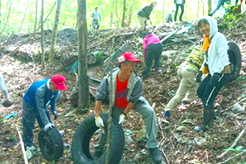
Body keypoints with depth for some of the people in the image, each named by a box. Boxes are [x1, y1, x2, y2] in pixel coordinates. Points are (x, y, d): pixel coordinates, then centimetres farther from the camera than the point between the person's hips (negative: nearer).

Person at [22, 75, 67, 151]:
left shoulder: (55, 88, -22)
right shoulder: (40, 90, -43)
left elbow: (53, 99, -1)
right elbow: (40, 108, -40)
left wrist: (54, 110, -11)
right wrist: (46, 123, -41)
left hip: (42, 103, 7)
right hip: (29, 104, -7)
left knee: (48, 124, 10)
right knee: (28, 124, -2)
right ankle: (28, 144, 15)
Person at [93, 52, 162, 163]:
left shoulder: (136, 80, -32)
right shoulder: (109, 79, -32)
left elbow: (133, 100, -21)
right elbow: (99, 97, -24)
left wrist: (124, 114, -24)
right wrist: (97, 116, -28)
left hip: (133, 102, 0)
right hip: (116, 106, 1)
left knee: (150, 112, -24)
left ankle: (152, 147, -17)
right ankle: (99, 150, 34)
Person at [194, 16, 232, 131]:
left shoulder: (219, 37, -15)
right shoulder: (208, 39, 13)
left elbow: (223, 56, -22)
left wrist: (217, 73, -25)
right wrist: (201, 70, 17)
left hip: (222, 73, -9)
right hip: (213, 73, 9)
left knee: (208, 98, -6)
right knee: (200, 92, 16)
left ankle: (205, 125, 6)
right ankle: (210, 113, 34)